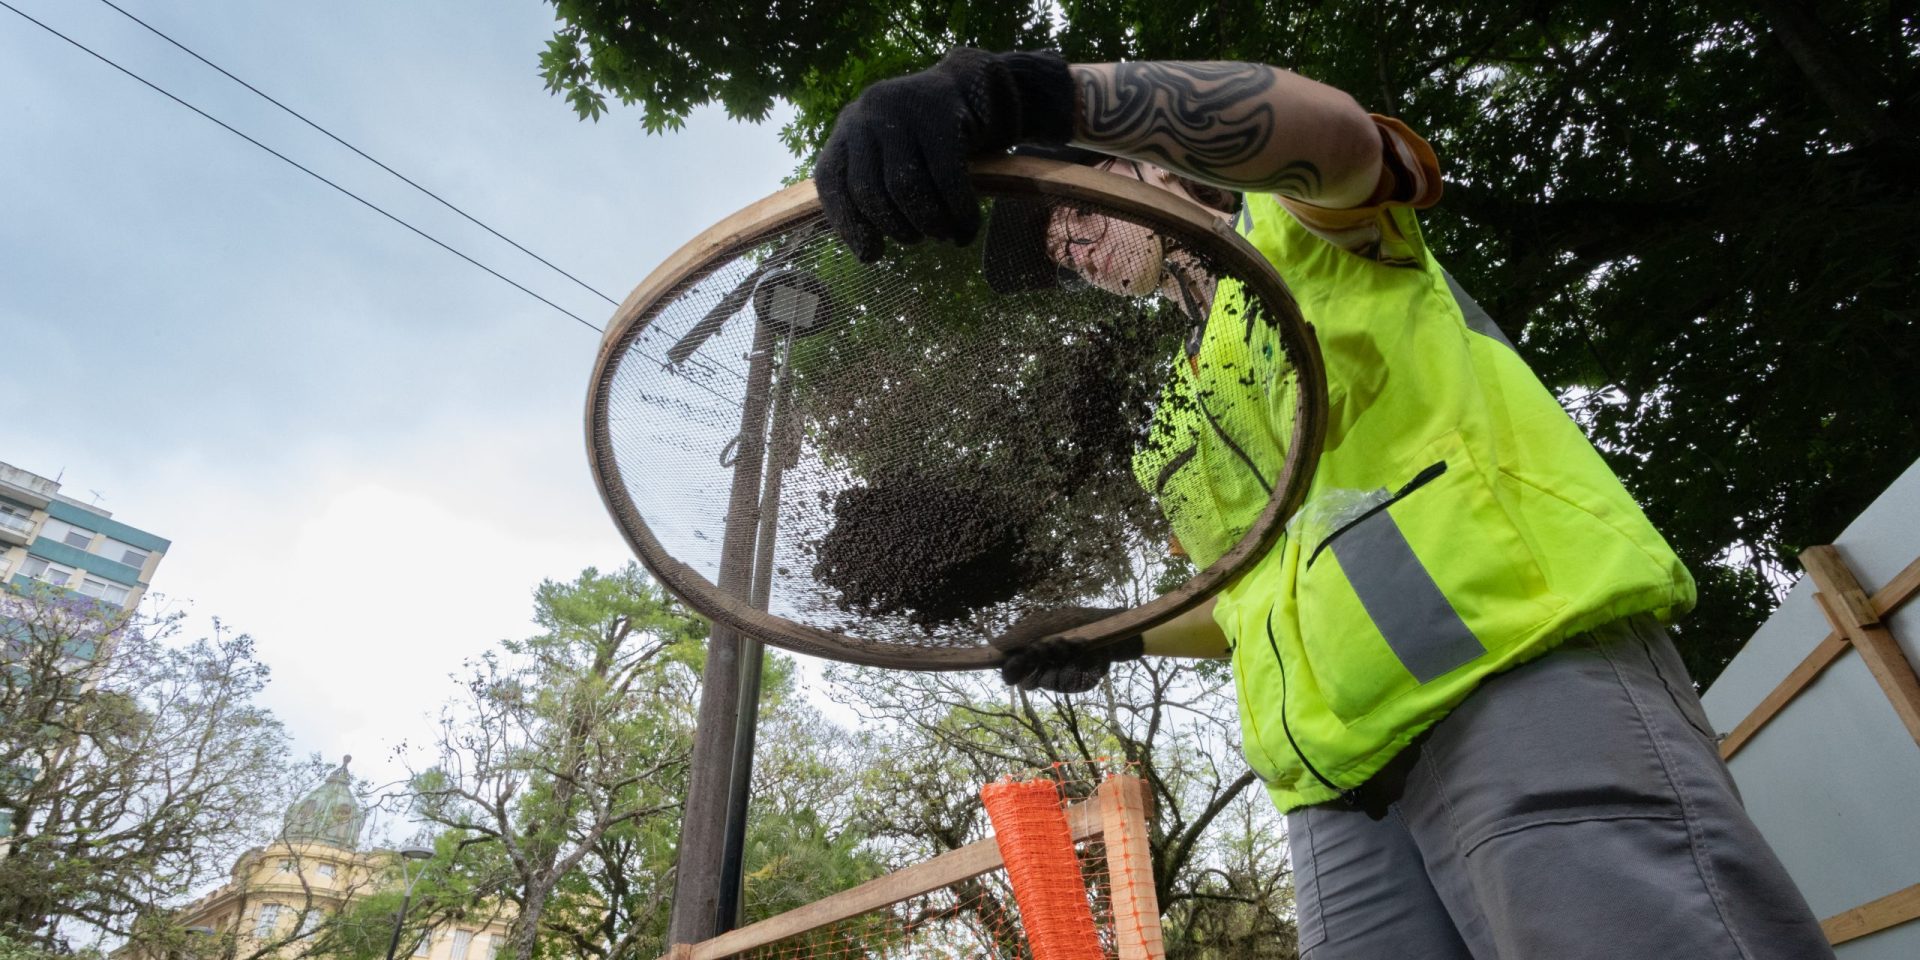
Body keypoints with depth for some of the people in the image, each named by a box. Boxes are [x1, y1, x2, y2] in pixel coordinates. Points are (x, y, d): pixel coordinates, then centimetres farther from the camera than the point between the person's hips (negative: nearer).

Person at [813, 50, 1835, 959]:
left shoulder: (1296, 225, 13)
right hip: (1342, 779, 7)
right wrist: (1115, 632, 15)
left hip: (1520, 671, -6)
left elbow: (1326, 129, -15)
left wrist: (1027, 89, -29)